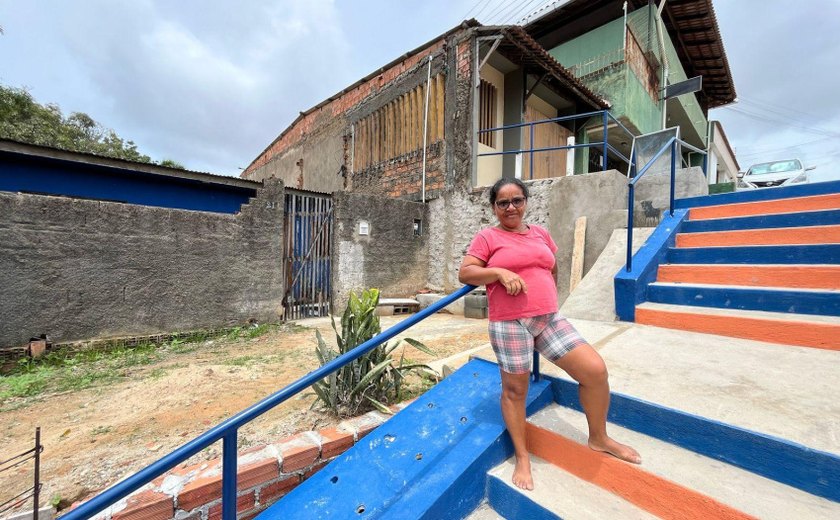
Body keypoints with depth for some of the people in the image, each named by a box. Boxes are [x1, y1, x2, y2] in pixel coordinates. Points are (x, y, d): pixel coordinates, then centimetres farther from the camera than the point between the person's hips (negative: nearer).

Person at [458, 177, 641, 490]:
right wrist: (500, 272, -19)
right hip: (509, 324, -5)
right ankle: (522, 457, 29)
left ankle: (599, 438, 29)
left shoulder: (541, 233, 14)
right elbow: (465, 273, -7)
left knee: (595, 370, 2)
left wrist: (548, 299, 17)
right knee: (515, 389, 6)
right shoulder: (487, 237, -1)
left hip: (550, 319, 5)